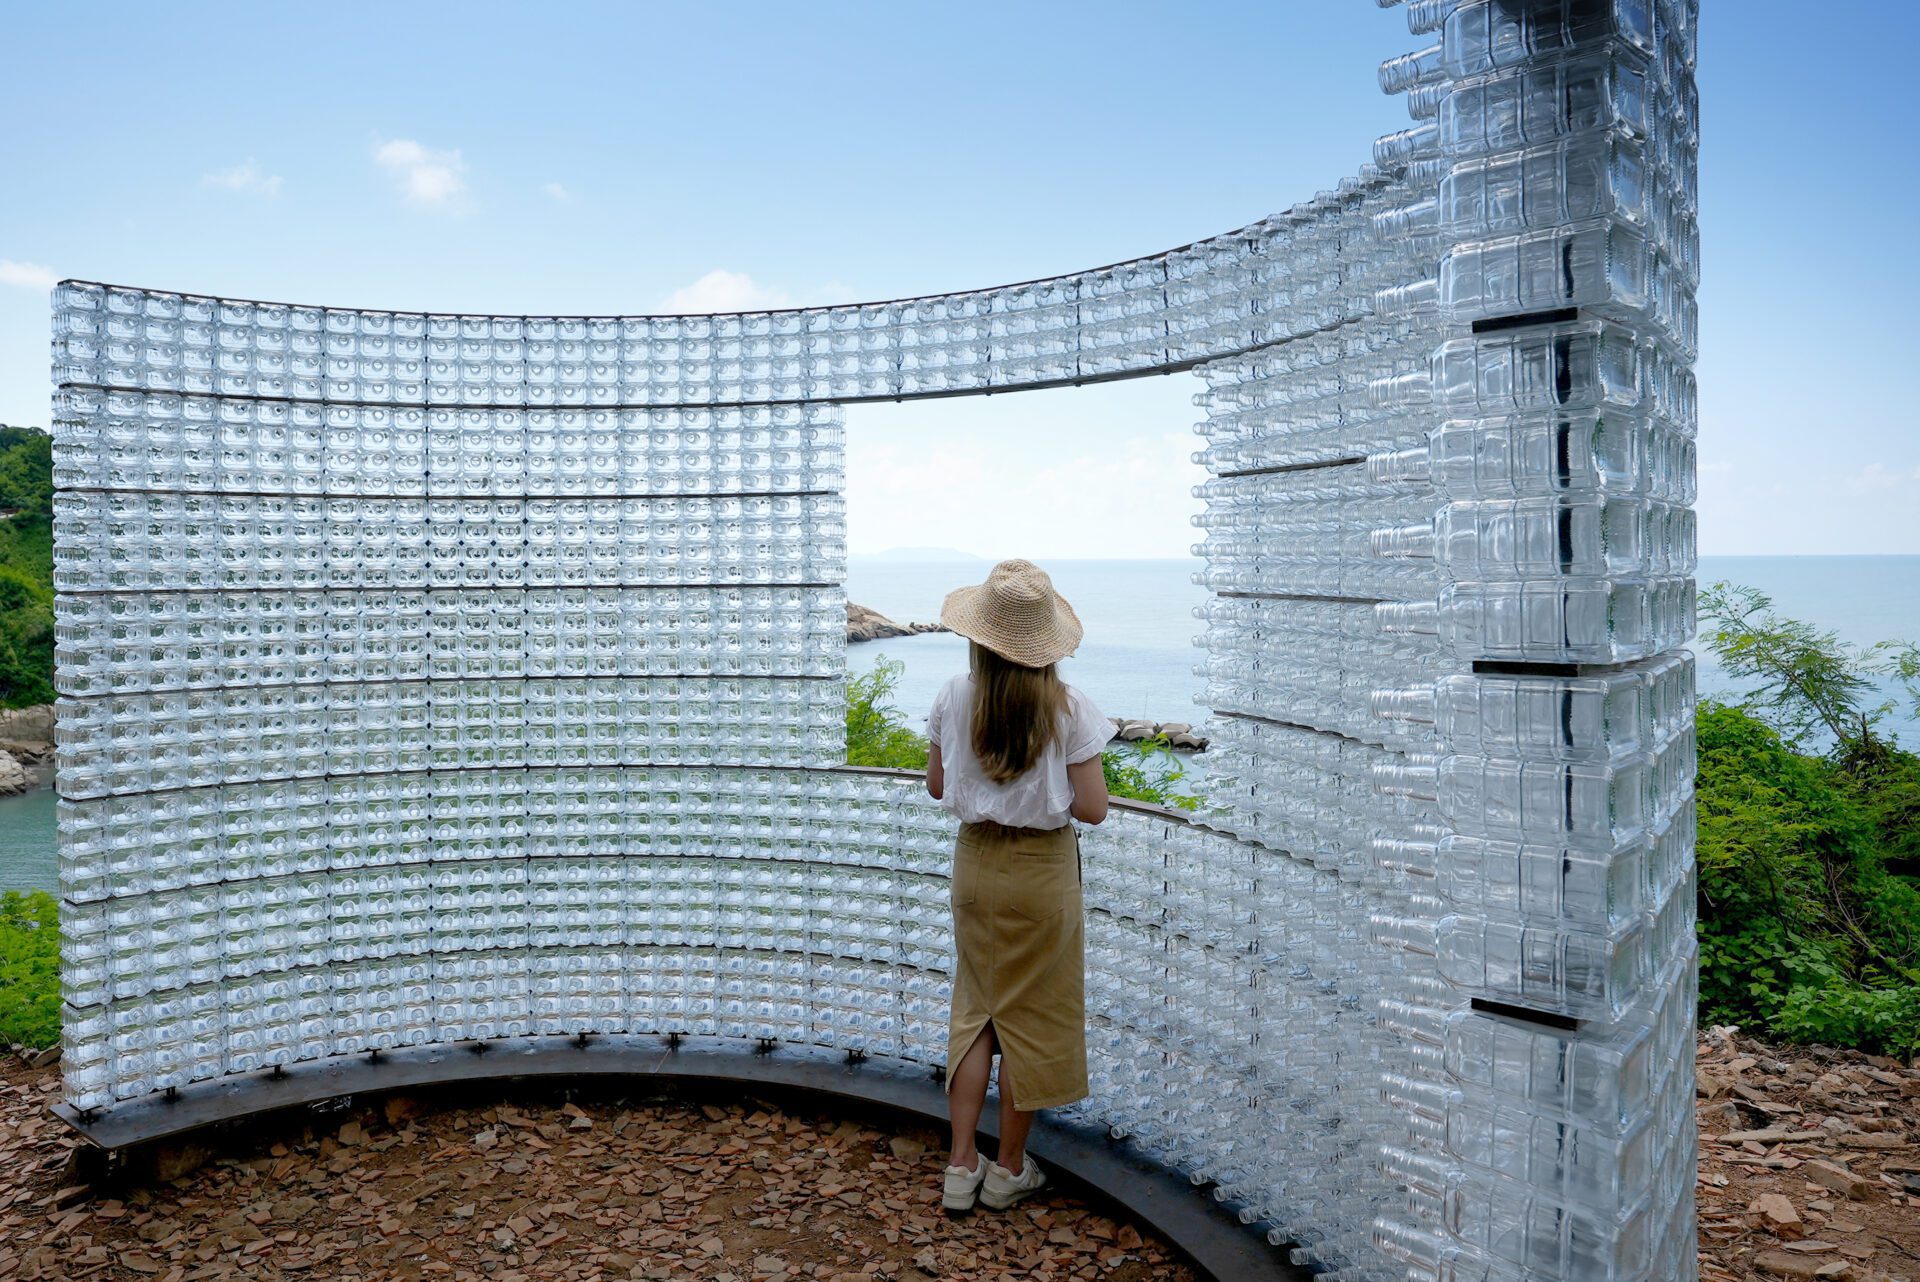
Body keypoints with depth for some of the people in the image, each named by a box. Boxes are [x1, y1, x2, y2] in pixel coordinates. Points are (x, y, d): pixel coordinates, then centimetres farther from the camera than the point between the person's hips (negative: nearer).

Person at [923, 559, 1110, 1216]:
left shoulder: (954, 698, -8)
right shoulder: (1068, 708, -16)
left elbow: (936, 785, 3)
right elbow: (1092, 808, -14)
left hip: (976, 862, 3)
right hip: (1042, 870, -3)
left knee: (976, 1006, 17)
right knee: (1032, 1014, 13)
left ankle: (962, 1167, 21)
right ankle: (1009, 1168, 25)